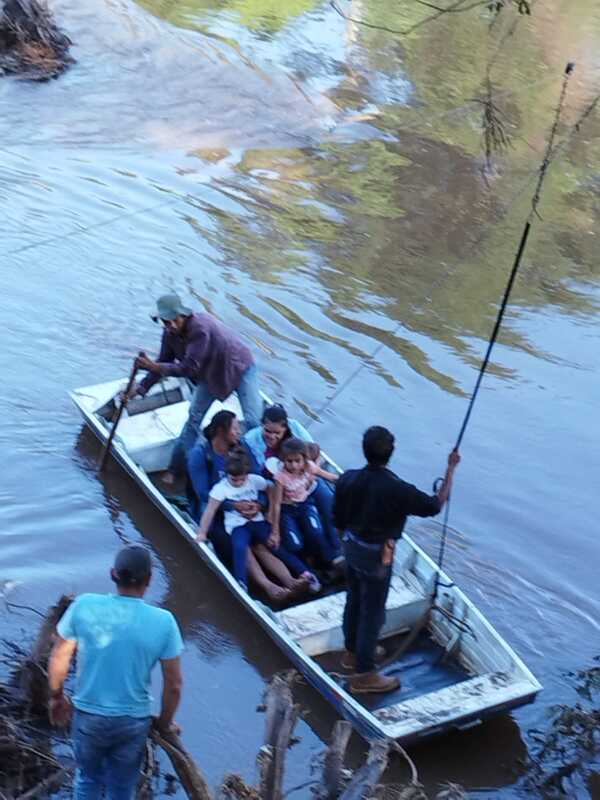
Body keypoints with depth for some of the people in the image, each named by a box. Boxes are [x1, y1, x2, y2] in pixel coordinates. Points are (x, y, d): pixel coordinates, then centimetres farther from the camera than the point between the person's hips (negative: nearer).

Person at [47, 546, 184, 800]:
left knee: (88, 779, 25)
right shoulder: (163, 621, -16)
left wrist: (56, 697, 14)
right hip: (133, 722, -1)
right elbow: (174, 685, -8)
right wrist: (165, 722, 9)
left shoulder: (84, 606, -15)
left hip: (88, 715, 1)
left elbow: (58, 659, -4)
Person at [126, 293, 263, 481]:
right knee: (194, 418, 6)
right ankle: (176, 467, 16)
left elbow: (190, 368, -40)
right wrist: (141, 387, -14)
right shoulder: (170, 333, -15)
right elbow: (164, 363, -4)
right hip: (210, 373, 7)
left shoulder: (200, 328, -38)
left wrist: (154, 367, -44)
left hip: (239, 368, -7)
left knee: (253, 421, -14)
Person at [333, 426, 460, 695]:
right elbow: (435, 505, -16)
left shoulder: (347, 480, -12)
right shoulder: (397, 490, -28)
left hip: (352, 548, 6)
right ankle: (364, 674, 16)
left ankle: (353, 651, 46)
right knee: (372, 611, 6)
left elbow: (338, 519, 1)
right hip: (377, 556, -6)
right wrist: (451, 469, -8)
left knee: (355, 600, 25)